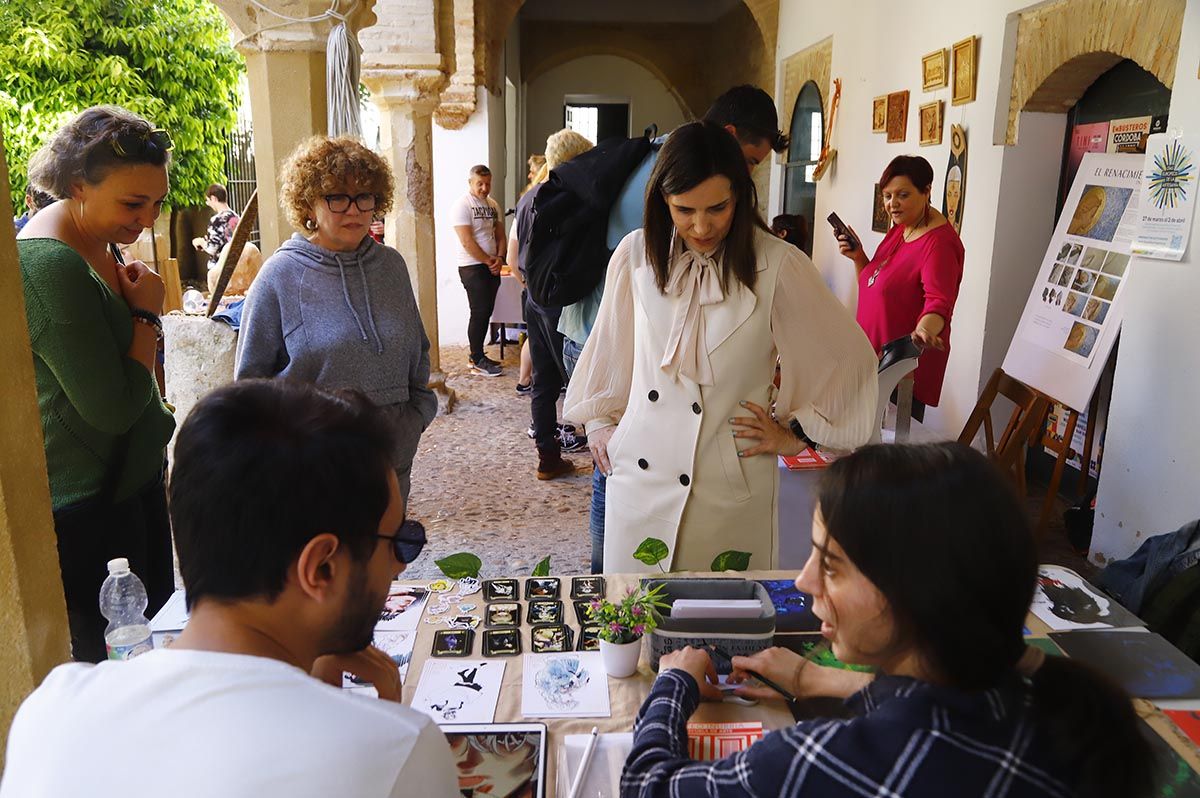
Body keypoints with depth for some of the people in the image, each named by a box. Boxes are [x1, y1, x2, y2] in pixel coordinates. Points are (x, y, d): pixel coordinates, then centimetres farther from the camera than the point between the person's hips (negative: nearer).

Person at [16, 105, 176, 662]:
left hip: (133, 477, 9)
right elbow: (114, 408, -25)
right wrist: (146, 313, -16)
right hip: (86, 504, -9)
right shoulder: (50, 265, -25)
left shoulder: (103, 244, 5)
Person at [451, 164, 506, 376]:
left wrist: (499, 259, -4)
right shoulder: (462, 205, -10)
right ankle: (477, 362, 0)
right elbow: (467, 241, -16)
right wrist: (488, 261, -11)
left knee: (486, 311, 10)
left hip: (492, 266, 7)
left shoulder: (493, 205, 12)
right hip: (472, 266, -7)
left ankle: (478, 355, 19)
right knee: (480, 312, -6)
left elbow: (500, 235, 14)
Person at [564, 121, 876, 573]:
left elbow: (847, 361, 0)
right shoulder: (637, 254, -1)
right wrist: (598, 421, 17)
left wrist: (794, 434, 4)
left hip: (729, 488, -2)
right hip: (639, 474, 3)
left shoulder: (779, 267, -10)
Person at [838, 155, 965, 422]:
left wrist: (924, 331, -52)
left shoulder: (939, 242, -18)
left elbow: (939, 301, -32)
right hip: (873, 359, 9)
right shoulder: (900, 229, 10)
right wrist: (858, 257, 2)